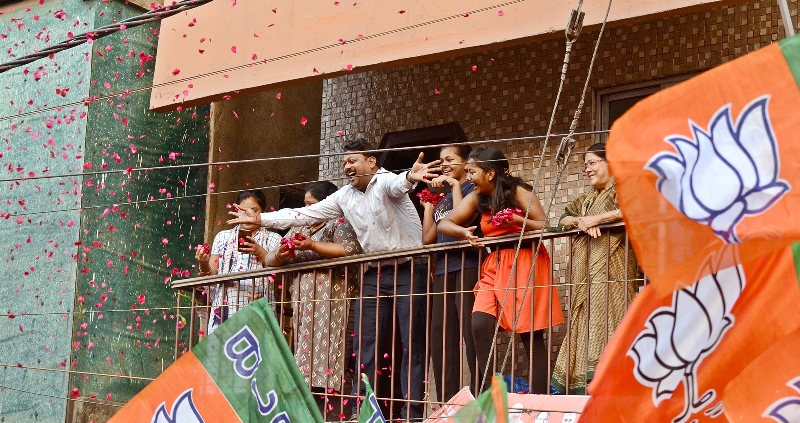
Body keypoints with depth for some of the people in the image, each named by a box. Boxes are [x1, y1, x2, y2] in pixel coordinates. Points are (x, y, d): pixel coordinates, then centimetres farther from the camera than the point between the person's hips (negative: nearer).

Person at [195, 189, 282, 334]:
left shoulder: (273, 239, 11)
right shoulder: (223, 237, 17)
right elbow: (212, 274, 14)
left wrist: (261, 253, -10)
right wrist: (204, 264, -7)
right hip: (224, 310, 2)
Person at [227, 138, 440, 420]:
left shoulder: (386, 182, -10)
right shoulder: (344, 196, 10)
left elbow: (398, 185, -34)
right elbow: (304, 215, 13)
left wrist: (410, 176, -59)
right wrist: (260, 219, 9)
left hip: (408, 271, -6)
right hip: (375, 274, 7)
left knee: (412, 344, -3)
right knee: (363, 345, 3)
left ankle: (412, 413, 1)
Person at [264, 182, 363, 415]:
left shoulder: (339, 222, 4)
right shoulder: (299, 229, 23)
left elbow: (349, 250, -15)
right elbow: (269, 259, 20)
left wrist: (312, 245, -15)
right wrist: (280, 256, -3)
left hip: (331, 298, -7)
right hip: (303, 301, 7)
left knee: (325, 350, -14)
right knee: (305, 350, -1)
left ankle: (330, 405, -16)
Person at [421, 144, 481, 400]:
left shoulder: (471, 189, 3)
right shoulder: (442, 199, 25)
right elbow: (428, 238, 18)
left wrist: (455, 185, -6)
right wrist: (428, 203, 18)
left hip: (467, 267, -8)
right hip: (442, 271, 8)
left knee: (471, 334, -12)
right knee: (440, 339, 5)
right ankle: (447, 405, 9)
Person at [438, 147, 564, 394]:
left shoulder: (519, 192, -5)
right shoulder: (476, 199, 10)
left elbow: (547, 226, -9)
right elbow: (444, 224, 8)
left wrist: (519, 221, -25)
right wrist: (463, 232, -12)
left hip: (525, 264, -5)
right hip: (494, 266, 5)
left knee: (531, 335, -5)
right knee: (480, 325, -12)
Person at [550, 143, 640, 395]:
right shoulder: (587, 199, 26)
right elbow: (564, 218, 19)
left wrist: (597, 218, -14)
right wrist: (580, 220, -4)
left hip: (612, 267, -7)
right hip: (586, 272, 7)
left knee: (605, 319, -15)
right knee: (584, 323, 0)